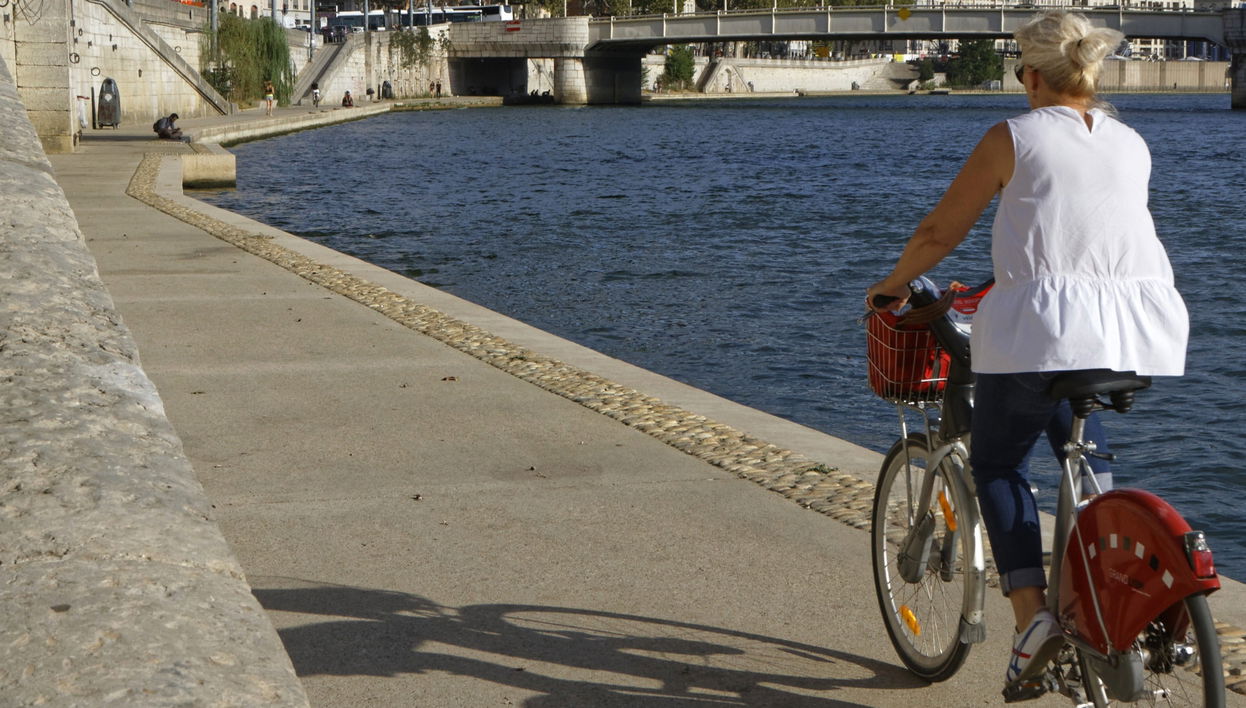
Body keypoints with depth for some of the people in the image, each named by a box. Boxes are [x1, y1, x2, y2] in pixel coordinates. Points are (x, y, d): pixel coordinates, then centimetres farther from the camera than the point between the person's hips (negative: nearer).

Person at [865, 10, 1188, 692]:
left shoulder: (1013, 137, 3)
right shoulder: (1131, 143, 17)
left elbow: (939, 232, 6)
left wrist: (892, 285, 24)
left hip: (1046, 322, -5)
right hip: (1142, 325, 5)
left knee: (997, 463, 13)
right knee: (1084, 449, 29)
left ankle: (1031, 611, -3)